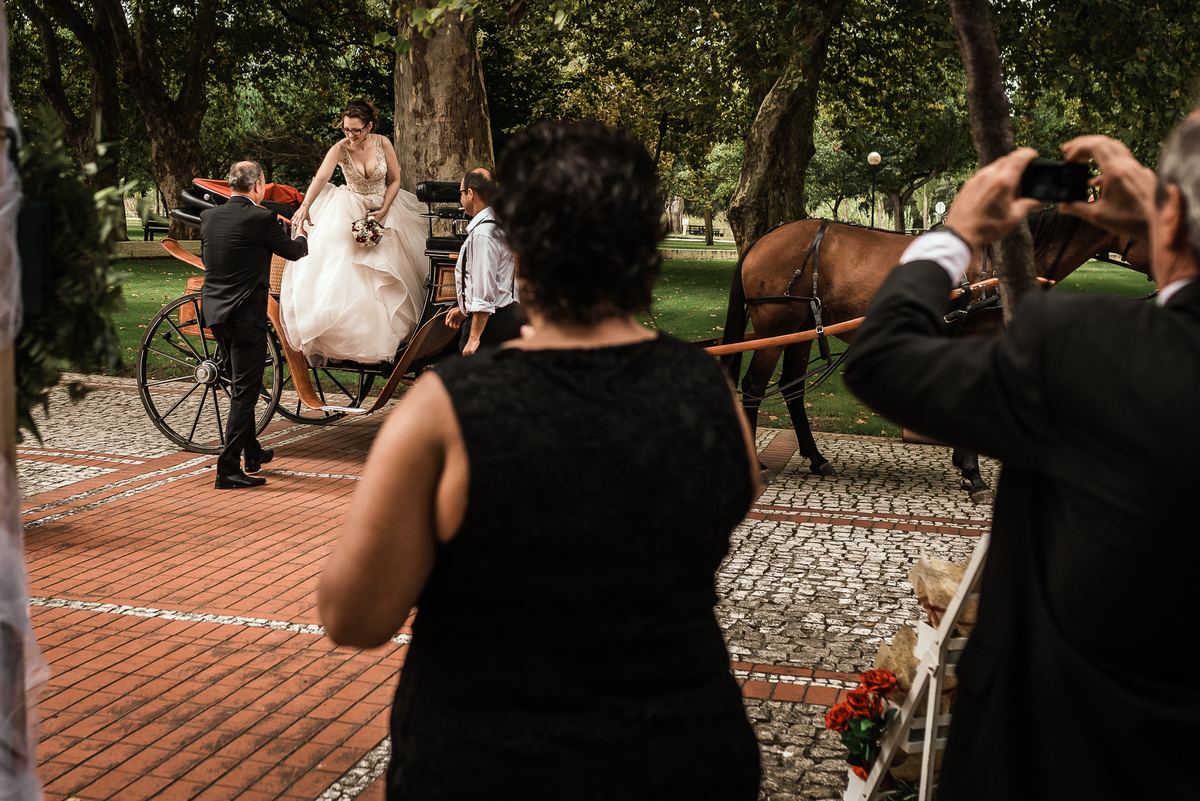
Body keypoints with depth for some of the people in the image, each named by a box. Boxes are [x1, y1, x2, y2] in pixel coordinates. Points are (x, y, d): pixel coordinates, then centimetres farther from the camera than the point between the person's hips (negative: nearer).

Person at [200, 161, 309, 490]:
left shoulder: (208, 216, 4)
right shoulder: (261, 218, -14)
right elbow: (293, 251, 2)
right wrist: (303, 237, 26)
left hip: (214, 312, 7)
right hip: (246, 315, -7)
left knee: (241, 386, 22)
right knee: (245, 391, -1)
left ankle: (252, 453, 37)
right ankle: (228, 469, -3)